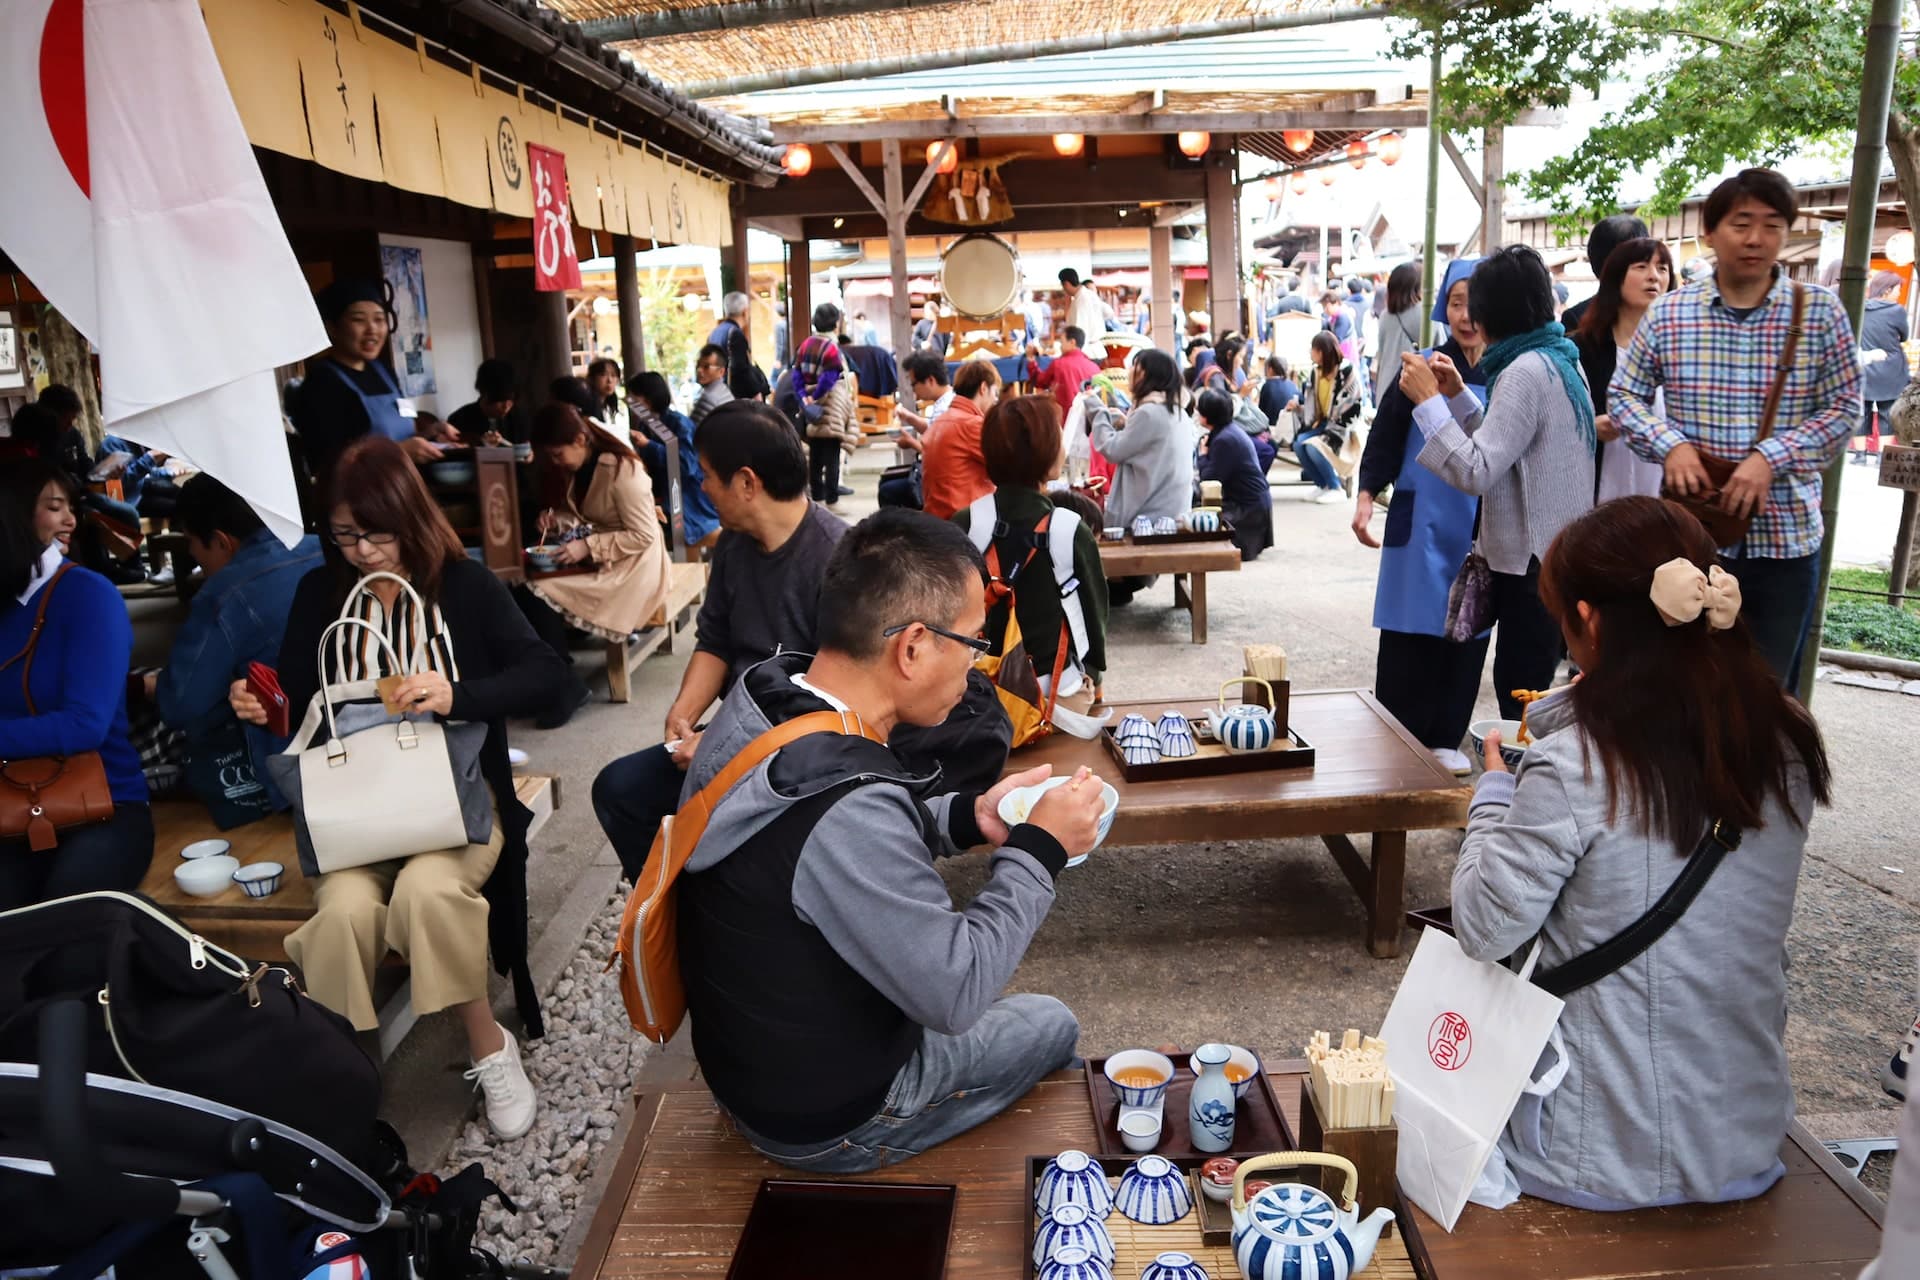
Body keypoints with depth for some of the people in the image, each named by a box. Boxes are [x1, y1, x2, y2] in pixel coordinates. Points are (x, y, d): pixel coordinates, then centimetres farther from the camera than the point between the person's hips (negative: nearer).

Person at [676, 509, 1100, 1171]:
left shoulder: (760, 699, -12)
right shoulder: (846, 810, -39)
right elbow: (954, 991, -28)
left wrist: (967, 817, -3)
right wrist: (1038, 848, -17)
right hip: (824, 1121, -7)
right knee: (1051, 1025, 15)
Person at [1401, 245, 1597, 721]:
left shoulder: (1527, 371, -18)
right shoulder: (1560, 360, 12)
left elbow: (1476, 472, -24)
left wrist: (1428, 400, -18)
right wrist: (1458, 394, 16)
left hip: (1533, 565, -10)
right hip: (1560, 555, 10)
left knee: (1520, 703, -5)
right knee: (1529, 698, 16)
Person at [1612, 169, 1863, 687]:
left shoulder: (1820, 311, -1)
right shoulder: (1669, 312, 0)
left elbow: (1844, 408, -1)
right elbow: (1623, 395, 6)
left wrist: (1771, 458, -17)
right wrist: (1669, 444, -12)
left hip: (1786, 533, 0)